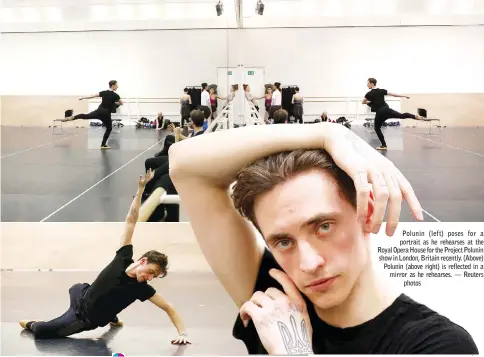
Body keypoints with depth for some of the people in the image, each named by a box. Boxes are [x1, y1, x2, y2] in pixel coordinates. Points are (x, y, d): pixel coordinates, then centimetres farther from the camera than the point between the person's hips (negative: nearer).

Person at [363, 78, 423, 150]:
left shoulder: (369, 94, -5)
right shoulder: (381, 91, 7)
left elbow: (363, 102, 6)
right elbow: (393, 94, 10)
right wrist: (404, 96, 18)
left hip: (379, 113, -4)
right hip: (387, 110, 4)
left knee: (377, 128, 9)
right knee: (402, 115, 6)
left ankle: (384, 145, 8)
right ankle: (415, 116, -16)